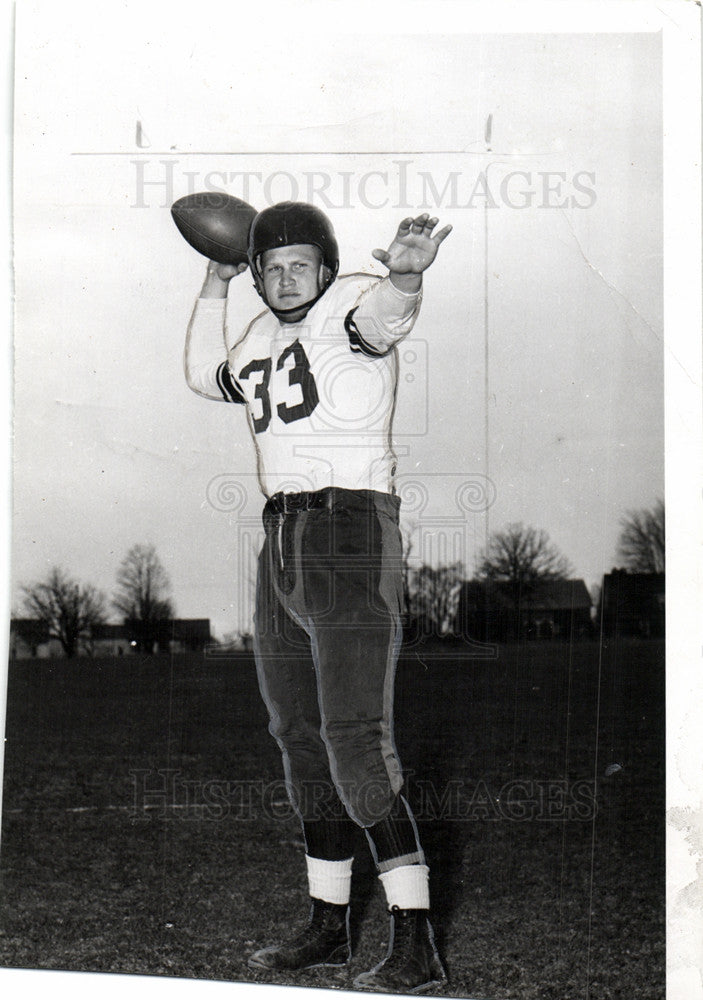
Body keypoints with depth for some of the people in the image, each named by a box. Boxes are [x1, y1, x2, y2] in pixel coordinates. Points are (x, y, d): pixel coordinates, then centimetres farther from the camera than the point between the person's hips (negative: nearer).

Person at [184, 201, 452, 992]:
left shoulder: (350, 307, -9)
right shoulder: (266, 335, 16)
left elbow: (386, 315, -35)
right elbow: (208, 376, 36)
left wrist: (405, 275, -58)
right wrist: (215, 283, 29)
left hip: (353, 542, -9)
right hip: (284, 548, 9)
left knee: (357, 748, -15)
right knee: (302, 742, 15)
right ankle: (327, 928, 27)